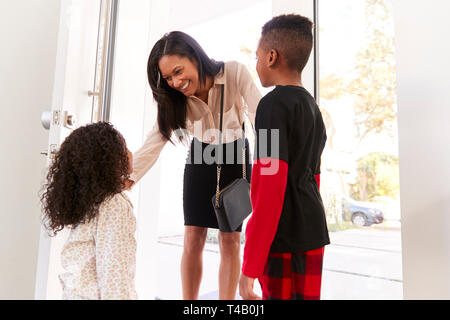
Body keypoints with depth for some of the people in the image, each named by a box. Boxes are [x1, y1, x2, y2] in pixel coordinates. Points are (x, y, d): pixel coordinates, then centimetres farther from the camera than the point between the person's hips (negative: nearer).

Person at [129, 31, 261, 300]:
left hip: (235, 159, -2)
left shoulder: (235, 73, -23)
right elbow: (156, 139, -18)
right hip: (200, 160, 3)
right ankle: (189, 299, 19)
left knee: (230, 240, -1)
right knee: (193, 239, 2)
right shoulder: (175, 98, -14)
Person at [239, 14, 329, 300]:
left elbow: (270, 188, -20)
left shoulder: (274, 104, -12)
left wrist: (250, 266, -15)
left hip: (285, 242, -9)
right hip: (312, 234, 9)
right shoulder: (313, 108, 15)